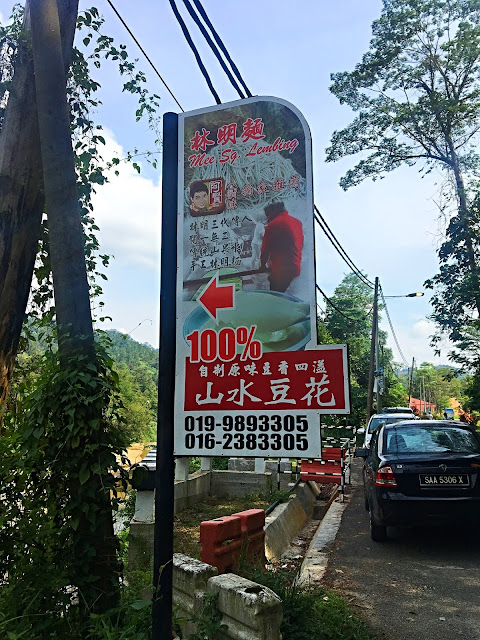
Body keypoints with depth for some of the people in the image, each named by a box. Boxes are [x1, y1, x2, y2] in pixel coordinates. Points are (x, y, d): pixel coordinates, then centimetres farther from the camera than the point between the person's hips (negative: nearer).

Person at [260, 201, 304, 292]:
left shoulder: (272, 225, -12)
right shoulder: (298, 222, 10)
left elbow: (265, 250, -6)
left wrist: (262, 265, 11)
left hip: (280, 272, -7)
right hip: (296, 270, 8)